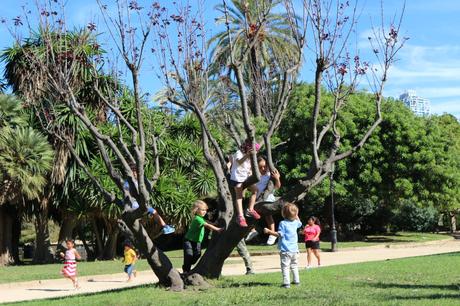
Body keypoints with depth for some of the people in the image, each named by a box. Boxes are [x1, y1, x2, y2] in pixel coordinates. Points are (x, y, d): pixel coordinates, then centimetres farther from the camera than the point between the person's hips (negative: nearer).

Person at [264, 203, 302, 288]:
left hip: (285, 250, -7)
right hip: (294, 249, 7)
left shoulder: (283, 223, -12)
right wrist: (296, 214, 36)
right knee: (294, 266, 21)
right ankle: (296, 280, 26)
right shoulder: (295, 222, 7)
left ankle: (286, 283, -14)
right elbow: (299, 223, 31)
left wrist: (269, 231, -17)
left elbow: (279, 234, -17)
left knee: (285, 267, -7)